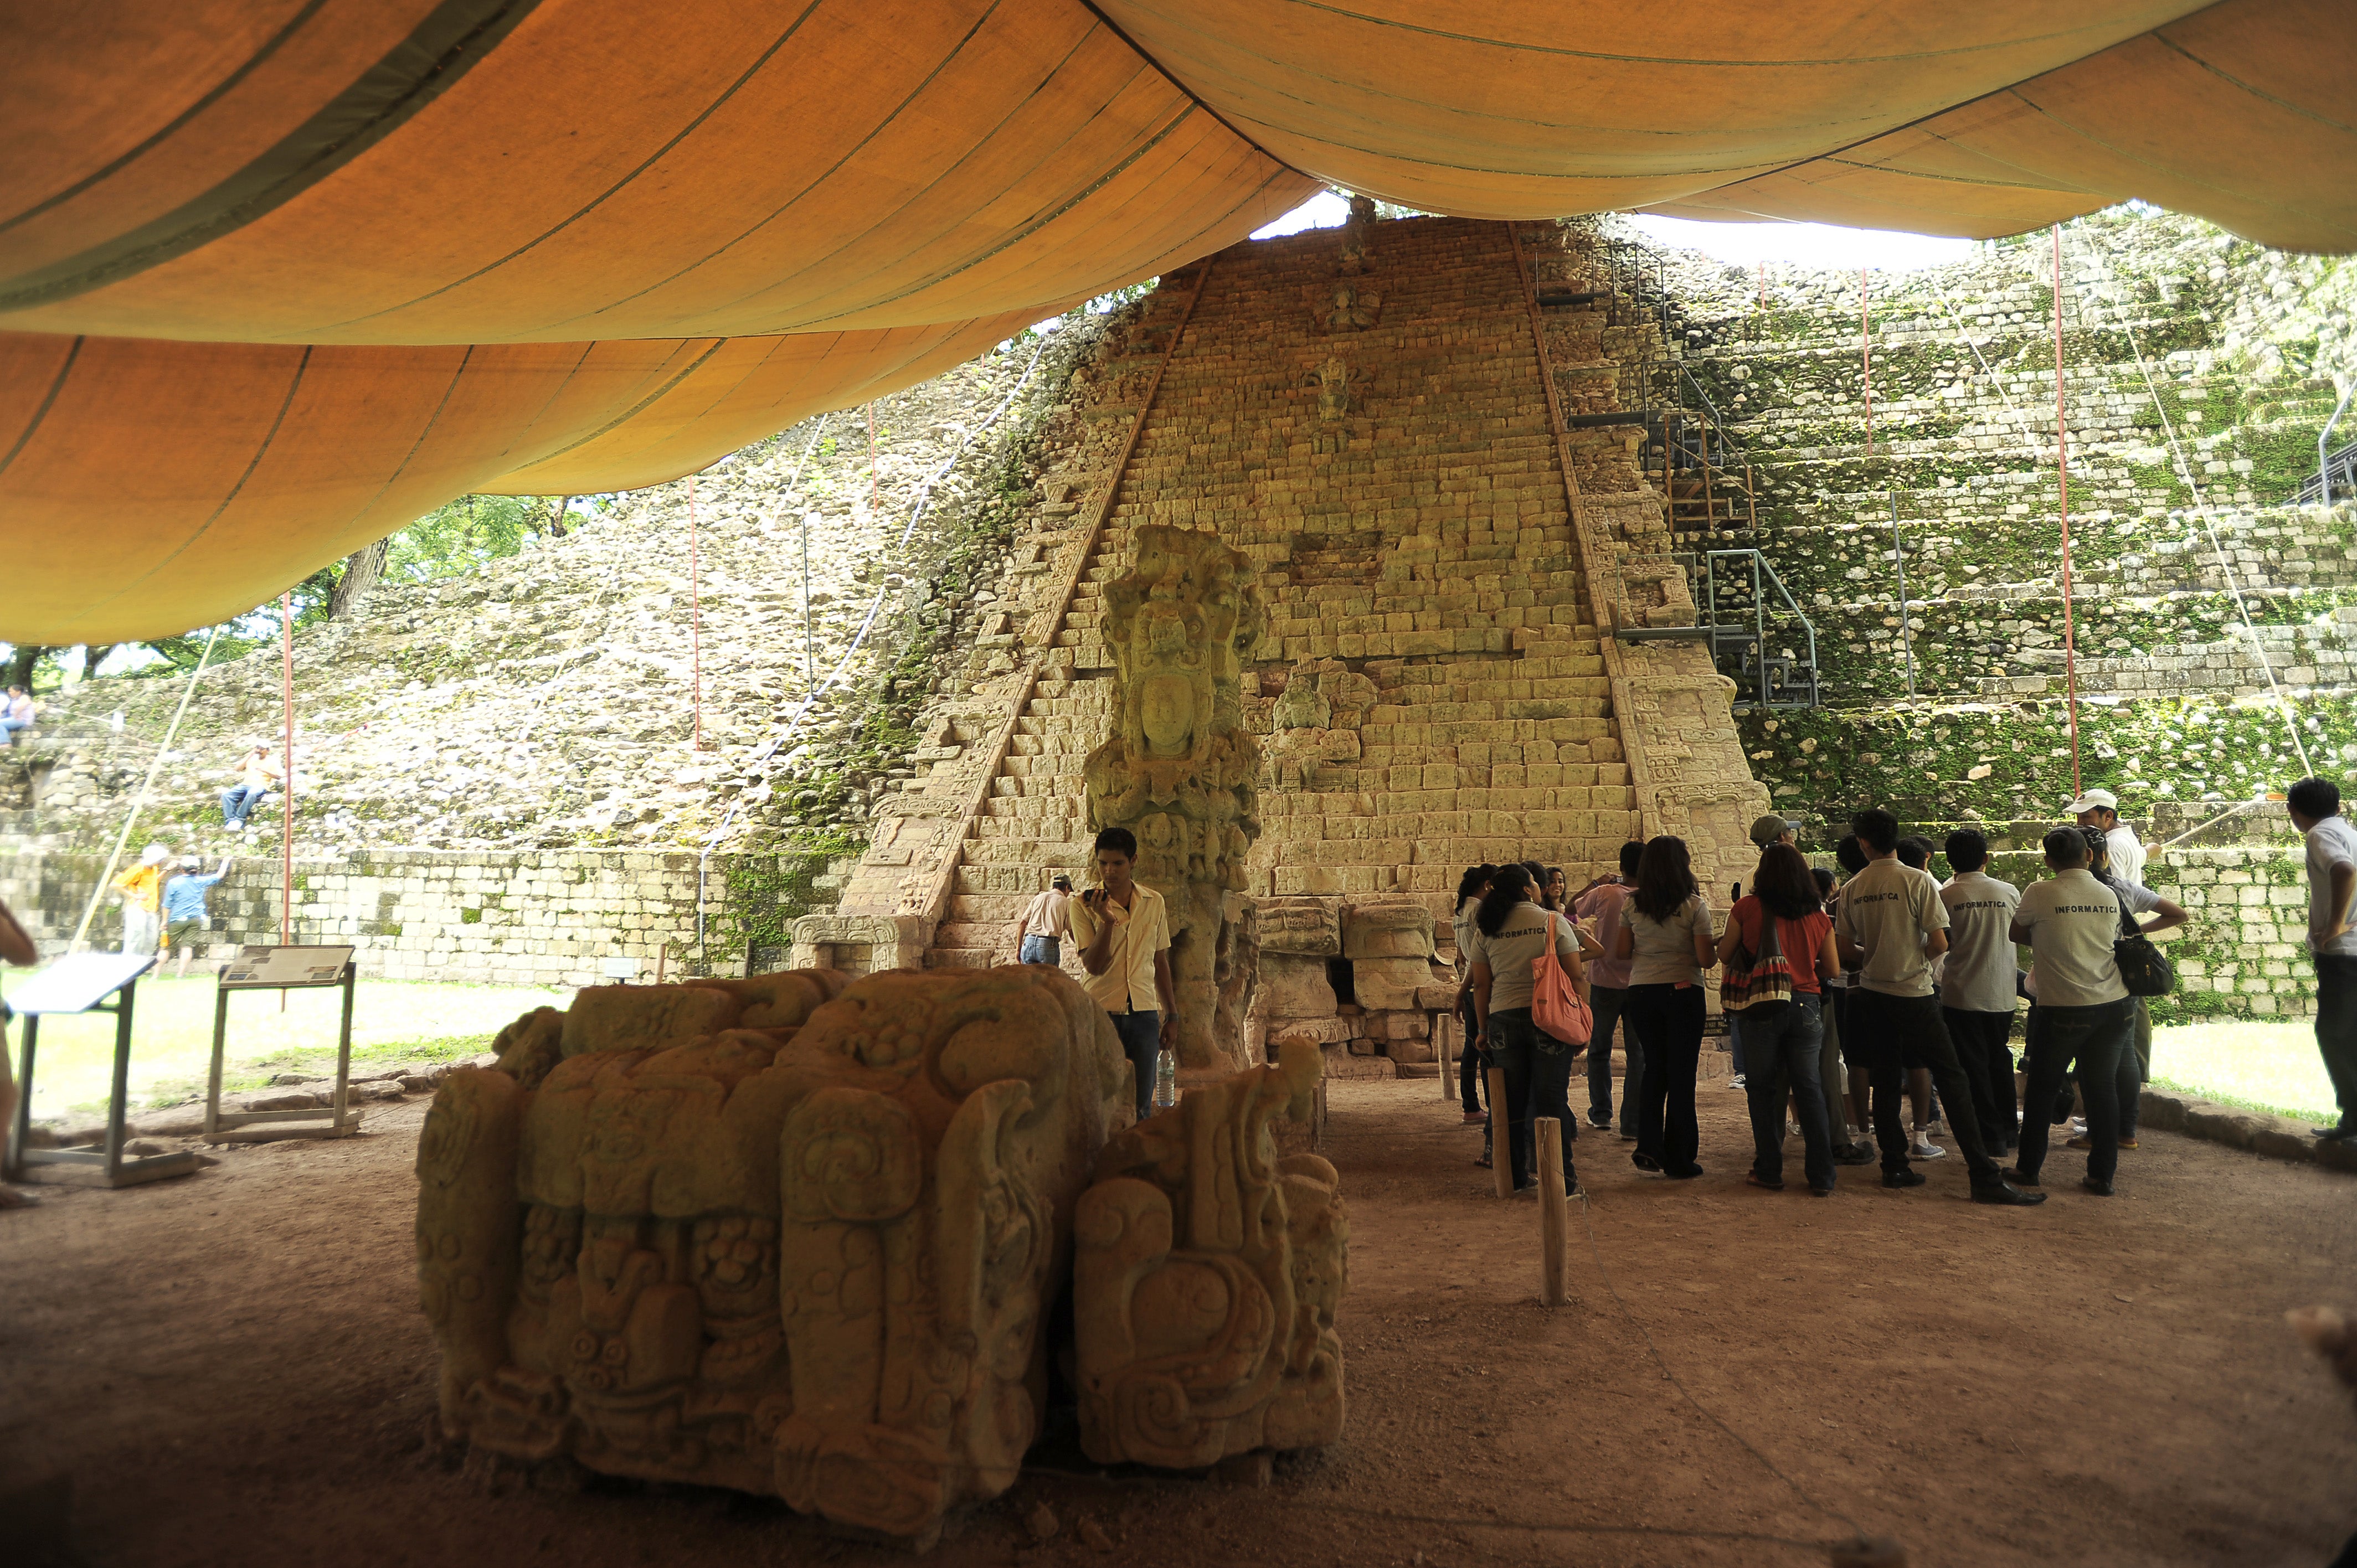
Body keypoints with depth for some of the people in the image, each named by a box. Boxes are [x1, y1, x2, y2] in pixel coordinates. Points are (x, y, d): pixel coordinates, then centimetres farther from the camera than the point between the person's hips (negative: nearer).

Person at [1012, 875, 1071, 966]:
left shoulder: (1038, 898, 18)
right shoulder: (1066, 903, 8)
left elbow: (1022, 924, 13)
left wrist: (1018, 949, 16)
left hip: (1029, 942, 3)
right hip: (1049, 945, -3)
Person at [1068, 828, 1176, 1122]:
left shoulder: (1154, 902, 8)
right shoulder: (1083, 905, -3)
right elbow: (1094, 966, -11)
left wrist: (1172, 1015, 15)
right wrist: (1107, 921, -23)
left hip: (1145, 1013, 3)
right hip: (1101, 1012, -2)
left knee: (1142, 1106, 5)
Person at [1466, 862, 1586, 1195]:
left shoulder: (1486, 929, 6)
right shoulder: (1553, 921, -2)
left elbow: (1481, 984, 6)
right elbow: (1576, 976, -5)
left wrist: (1483, 1030, 13)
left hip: (1503, 1020, 3)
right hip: (1549, 1018, -3)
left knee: (1512, 1102, 11)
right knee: (1551, 1099, 1)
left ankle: (1515, 1177, 18)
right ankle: (1561, 1179, 4)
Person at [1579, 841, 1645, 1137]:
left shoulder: (1605, 894, -11)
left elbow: (1573, 910, 6)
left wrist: (1594, 884, 18)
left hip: (1605, 982, 0)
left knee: (1599, 1050, 17)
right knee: (1638, 1055, 6)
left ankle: (1600, 1113, 25)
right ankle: (1632, 1123, 3)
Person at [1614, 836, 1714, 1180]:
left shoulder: (1633, 905, 1)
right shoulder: (1695, 906, -9)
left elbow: (1621, 952, 5)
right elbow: (1705, 960, -11)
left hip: (1641, 993, 3)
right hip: (1683, 993, -3)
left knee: (1654, 1067, 17)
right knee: (1682, 1073, 6)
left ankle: (1648, 1146, 8)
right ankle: (1678, 1161, 12)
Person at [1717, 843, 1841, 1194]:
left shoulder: (1747, 908, -7)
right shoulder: (1818, 915, 1)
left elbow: (1725, 955, 1)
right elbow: (1833, 970, 8)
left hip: (1762, 1008, -2)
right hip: (1807, 1006, 2)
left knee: (1764, 1089, 9)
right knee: (1809, 1089, 10)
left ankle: (1769, 1171, 13)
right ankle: (1821, 1177, 10)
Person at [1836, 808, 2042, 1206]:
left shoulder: (1852, 889, 1)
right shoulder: (1918, 882, -10)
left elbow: (1844, 950, 4)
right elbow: (1939, 943, -12)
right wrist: (1916, 958, 8)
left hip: (1871, 994, 4)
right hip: (1912, 994, -4)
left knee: (1885, 1080, 12)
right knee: (1952, 1079, 0)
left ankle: (1894, 1166, 16)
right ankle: (1984, 1177, -1)